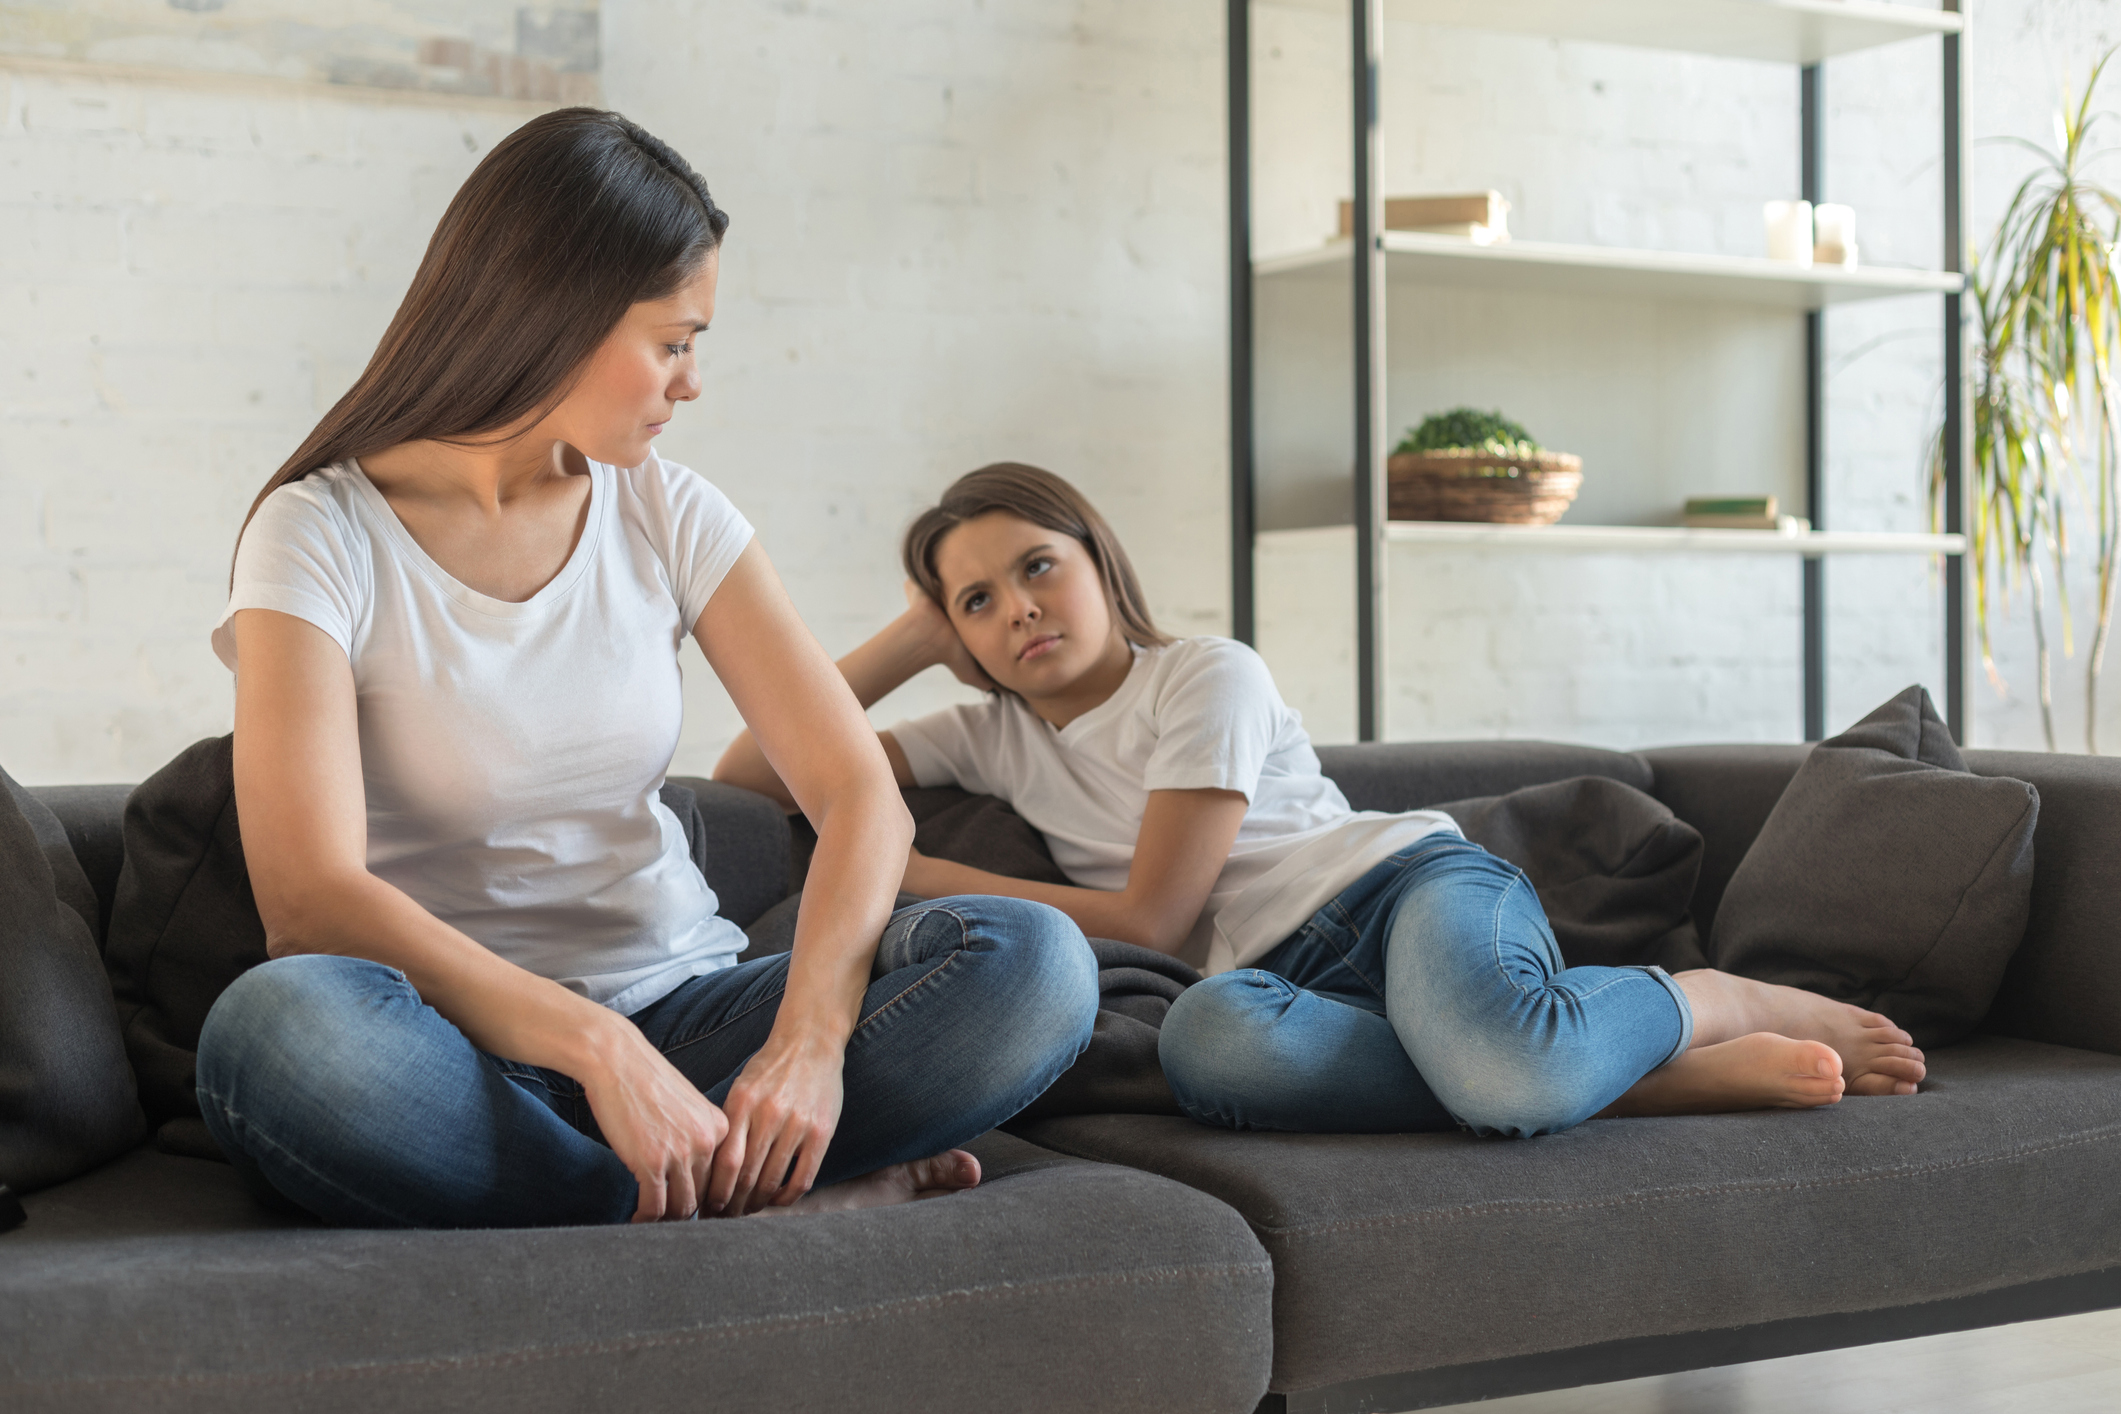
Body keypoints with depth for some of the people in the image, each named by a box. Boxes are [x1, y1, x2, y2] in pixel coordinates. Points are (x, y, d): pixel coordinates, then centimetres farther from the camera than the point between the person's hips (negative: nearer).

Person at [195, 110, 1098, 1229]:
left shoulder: (668, 516, 6)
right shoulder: (320, 538, -6)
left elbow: (860, 791, -3)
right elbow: (310, 896, -20)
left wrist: (810, 1036, -22)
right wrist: (598, 1044, -31)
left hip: (679, 1011, 3)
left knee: (1035, 962, -20)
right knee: (275, 1029, -39)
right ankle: (784, 1204, -27)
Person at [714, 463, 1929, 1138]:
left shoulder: (1211, 679, 6)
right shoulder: (992, 738, 21)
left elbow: (1149, 917, -2)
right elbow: (750, 770, 19)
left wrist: (919, 874, 5)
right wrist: (908, 641, 15)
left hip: (1404, 884, -3)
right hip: (1285, 975, 3)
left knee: (1504, 1062, -43)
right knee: (1206, 1040, -40)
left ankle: (1711, 1001, -7)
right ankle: (1622, 1074, -27)